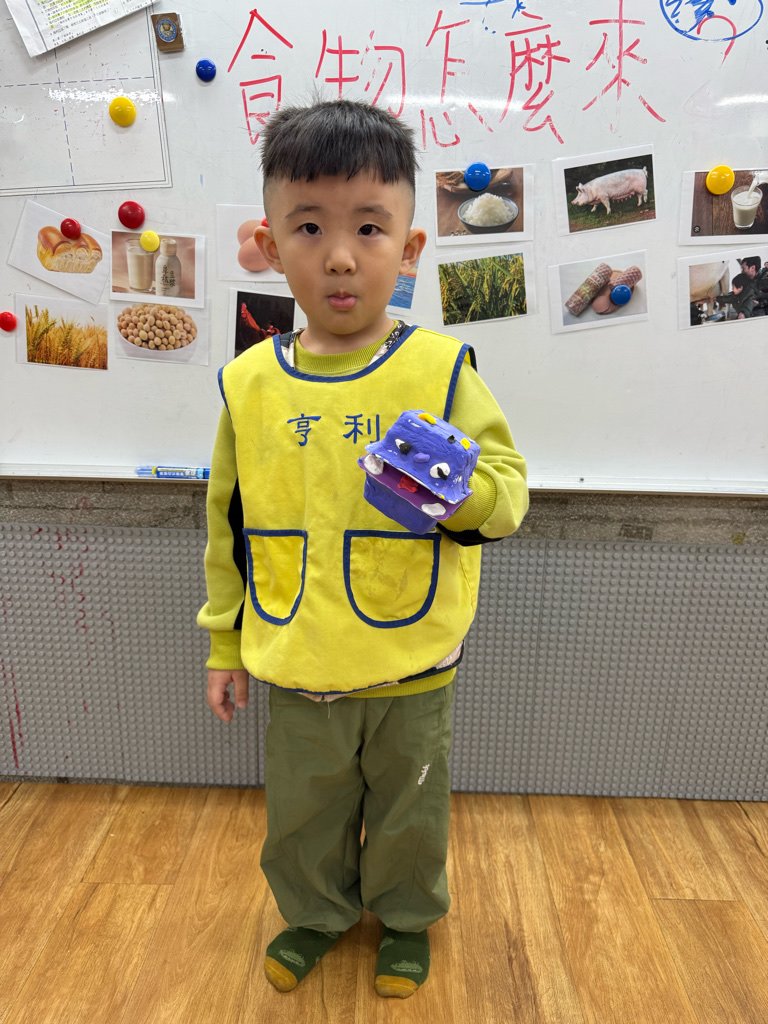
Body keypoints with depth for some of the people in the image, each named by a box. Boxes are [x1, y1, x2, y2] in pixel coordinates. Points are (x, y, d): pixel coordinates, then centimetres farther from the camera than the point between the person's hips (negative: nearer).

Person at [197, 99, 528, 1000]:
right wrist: (224, 642, 9)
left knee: (409, 809, 22)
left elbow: (509, 482, -9)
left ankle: (406, 918, 52)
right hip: (296, 668, 2)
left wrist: (460, 488, -32)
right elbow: (229, 525, 4)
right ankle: (315, 913, 54)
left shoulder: (441, 368, -12)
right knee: (302, 810, 23)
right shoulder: (249, 383, -5)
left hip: (410, 666, -1)